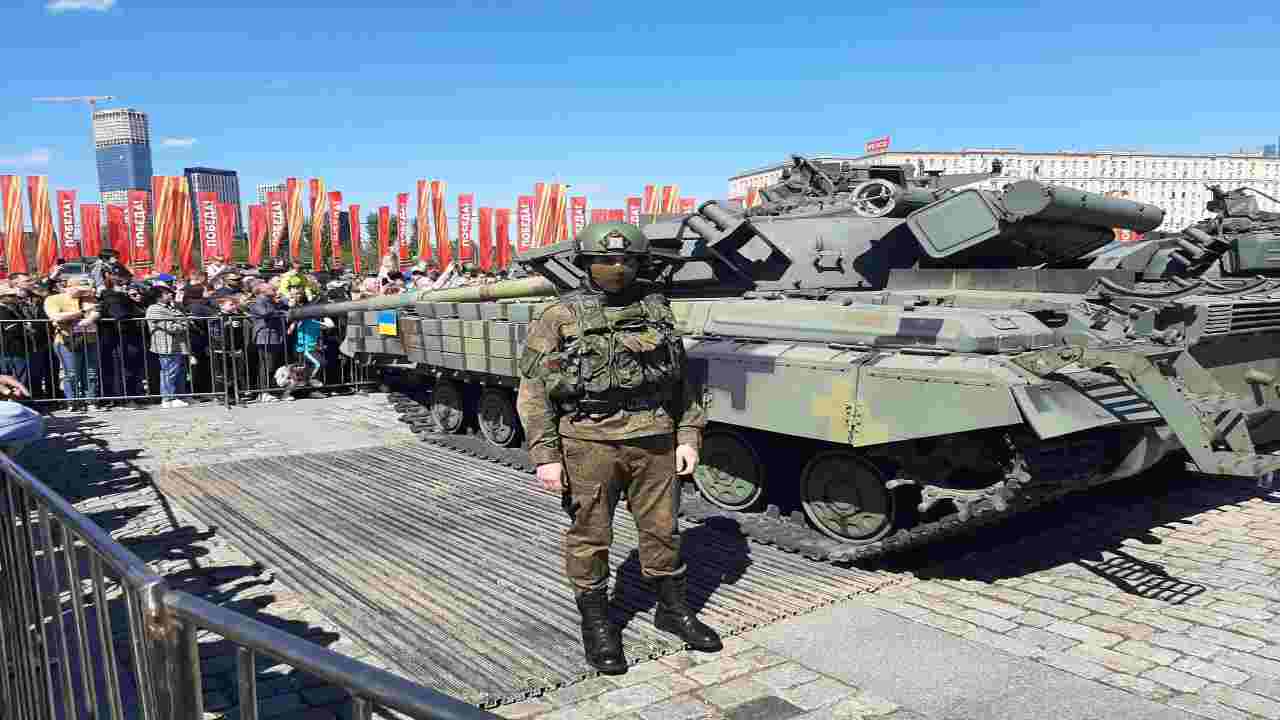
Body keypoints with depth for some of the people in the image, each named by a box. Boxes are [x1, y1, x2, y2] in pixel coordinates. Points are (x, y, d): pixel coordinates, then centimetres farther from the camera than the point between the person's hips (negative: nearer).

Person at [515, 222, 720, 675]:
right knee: (590, 537, 7)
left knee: (663, 530, 13)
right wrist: (545, 456, -11)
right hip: (589, 442, -3)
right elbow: (533, 393, -4)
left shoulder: (656, 310, 9)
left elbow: (682, 381, 14)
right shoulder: (560, 319, -2)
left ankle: (674, 610, 33)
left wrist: (688, 436, 7)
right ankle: (596, 624, 25)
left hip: (654, 439, 3)